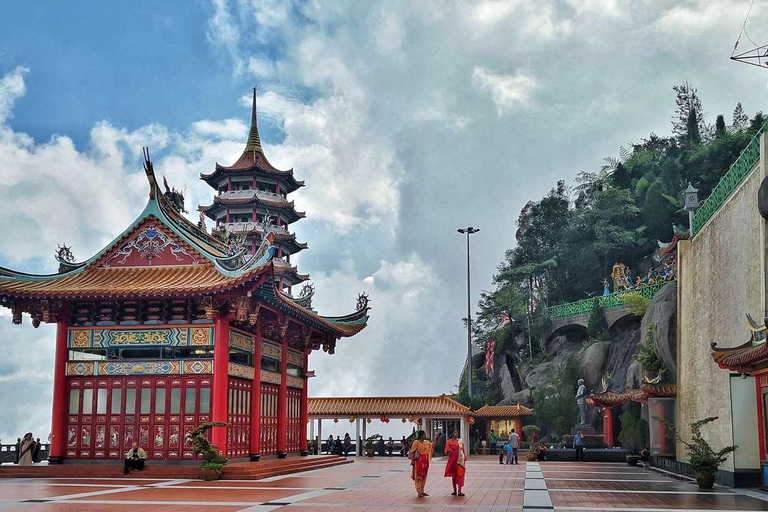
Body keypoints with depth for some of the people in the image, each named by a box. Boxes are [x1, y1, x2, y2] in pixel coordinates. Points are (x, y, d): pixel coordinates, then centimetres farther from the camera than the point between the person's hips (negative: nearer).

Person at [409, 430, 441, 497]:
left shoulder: (426, 442, 12)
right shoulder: (416, 442, -9)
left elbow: (432, 445, 23)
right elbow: (412, 452, -10)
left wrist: (435, 438, 11)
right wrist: (412, 460, -17)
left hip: (425, 462, 7)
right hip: (419, 462, -7)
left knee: (424, 477, 11)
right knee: (418, 477, -3)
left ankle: (422, 491, 18)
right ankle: (419, 492, -2)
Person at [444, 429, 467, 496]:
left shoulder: (460, 441, 8)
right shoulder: (449, 441, 0)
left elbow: (463, 450, 13)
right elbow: (446, 452, -4)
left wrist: (465, 459, 7)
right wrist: (448, 451, -26)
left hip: (460, 460, 1)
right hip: (452, 460, -1)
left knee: (460, 475, -8)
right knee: (453, 475, 5)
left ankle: (459, 491, -12)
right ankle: (455, 491, 14)